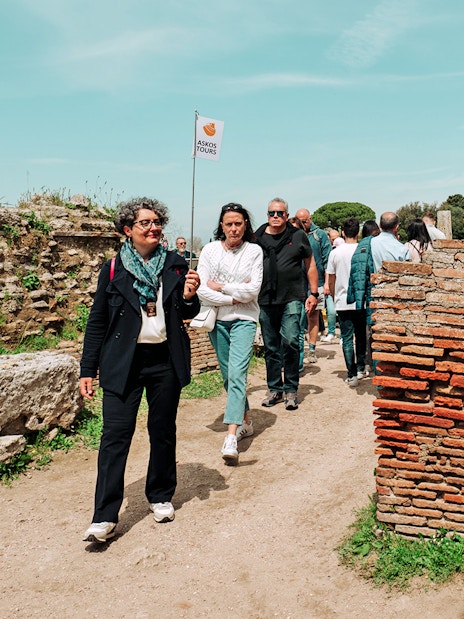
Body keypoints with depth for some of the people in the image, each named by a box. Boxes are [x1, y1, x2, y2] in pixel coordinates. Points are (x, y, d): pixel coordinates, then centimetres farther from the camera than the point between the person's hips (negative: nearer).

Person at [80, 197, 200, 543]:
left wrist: (188, 297, -12)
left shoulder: (175, 265, 5)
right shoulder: (113, 269, 1)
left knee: (163, 431, 12)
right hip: (123, 362, -2)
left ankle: (161, 496, 32)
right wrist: (88, 369, 2)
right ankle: (105, 518, 1)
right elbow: (98, 321, 4)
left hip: (166, 361, 2)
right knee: (115, 435, -5)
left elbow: (187, 314, 11)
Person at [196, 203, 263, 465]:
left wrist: (221, 286, -7)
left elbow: (253, 289, -9)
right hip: (217, 319, 3)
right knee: (228, 376, 12)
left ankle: (231, 438, -22)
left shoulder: (254, 251, 0)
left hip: (244, 319, -3)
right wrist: (234, 297, -11)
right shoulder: (210, 250, 2)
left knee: (237, 374, -16)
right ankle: (246, 421, 32)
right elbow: (201, 289, -8)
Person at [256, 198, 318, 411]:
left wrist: (313, 293, 4)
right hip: (265, 301, 3)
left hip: (292, 299, -3)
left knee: (290, 342, -12)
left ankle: (291, 389, 3)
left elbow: (310, 265, 9)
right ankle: (275, 389, 22)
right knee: (271, 348, 9)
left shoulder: (298, 236, 3)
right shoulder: (257, 238, 7)